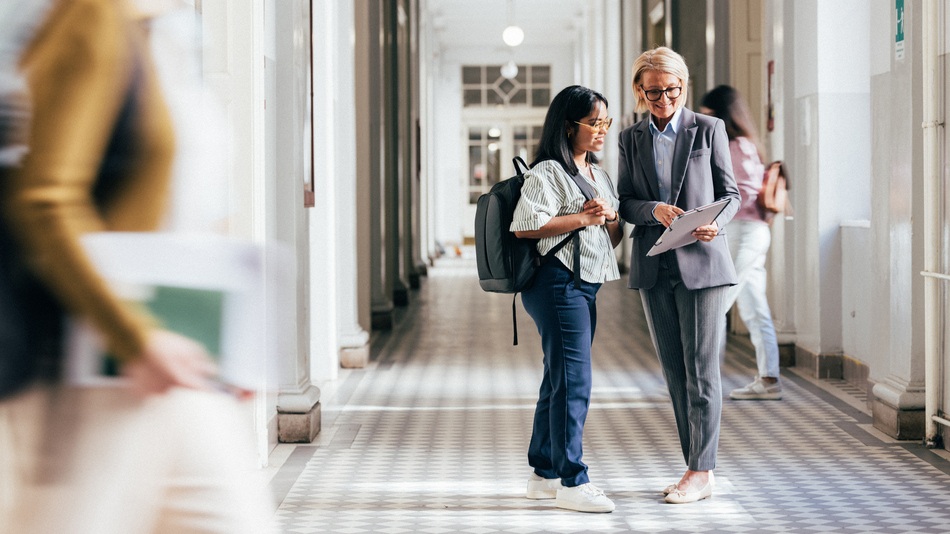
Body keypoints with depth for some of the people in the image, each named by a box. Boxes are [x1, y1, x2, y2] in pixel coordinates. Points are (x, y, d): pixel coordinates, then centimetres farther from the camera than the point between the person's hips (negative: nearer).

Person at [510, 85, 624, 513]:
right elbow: (524, 225, -18)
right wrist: (581, 218, -16)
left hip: (586, 285, 9)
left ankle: (545, 473, 20)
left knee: (560, 381, 13)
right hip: (558, 281, -9)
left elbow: (614, 238, 22)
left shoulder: (598, 175, 20)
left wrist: (610, 218, -1)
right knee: (573, 381, -11)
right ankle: (572, 482, -8)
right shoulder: (548, 172, -8)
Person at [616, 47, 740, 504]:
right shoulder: (631, 140, 11)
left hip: (701, 261, -4)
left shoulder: (709, 129, 3)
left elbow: (730, 193, 4)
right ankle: (695, 467, 14)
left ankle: (702, 471, 0)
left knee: (701, 368, -5)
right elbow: (625, 203, 8)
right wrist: (655, 210, -13)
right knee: (674, 370, 7)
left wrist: (715, 222, -17)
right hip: (654, 266, 4)